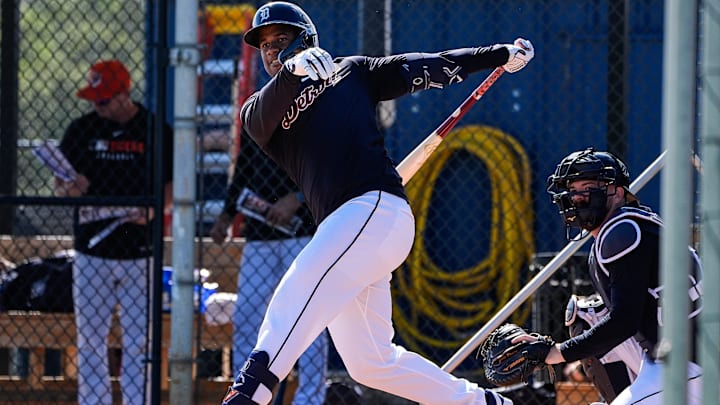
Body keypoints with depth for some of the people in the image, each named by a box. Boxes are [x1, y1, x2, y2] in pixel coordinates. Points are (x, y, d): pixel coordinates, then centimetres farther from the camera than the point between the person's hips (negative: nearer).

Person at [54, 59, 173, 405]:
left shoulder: (155, 130, 0)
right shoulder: (82, 129, 5)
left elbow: (174, 186, 4)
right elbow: (60, 188, 9)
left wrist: (152, 209, -15)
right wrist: (70, 189, -15)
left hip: (140, 255, -2)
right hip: (92, 253, 2)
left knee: (138, 341, 1)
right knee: (90, 341, 3)